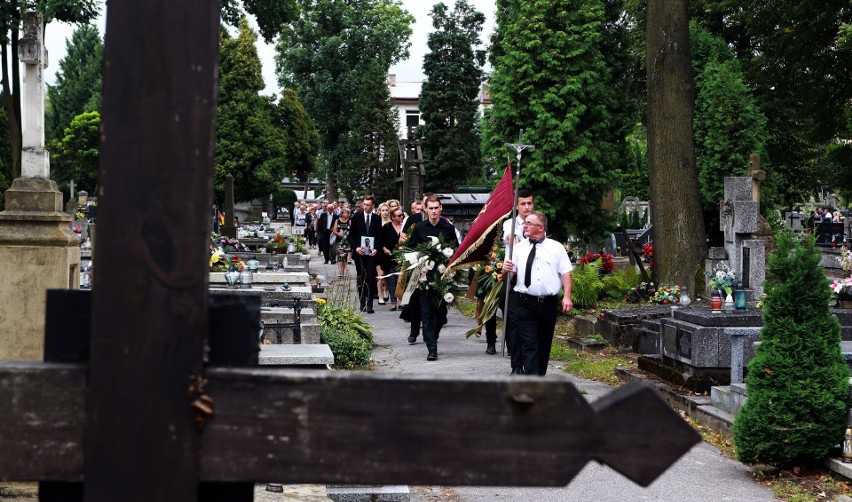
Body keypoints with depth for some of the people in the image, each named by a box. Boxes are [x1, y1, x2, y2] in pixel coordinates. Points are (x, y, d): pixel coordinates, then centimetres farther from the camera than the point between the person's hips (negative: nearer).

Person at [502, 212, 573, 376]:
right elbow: (509, 275, 7)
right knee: (529, 345, -7)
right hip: (525, 303, -1)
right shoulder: (519, 248, 7)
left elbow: (566, 273, 1)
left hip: (549, 304, 1)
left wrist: (567, 296, -9)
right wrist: (506, 270, -16)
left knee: (544, 345, 12)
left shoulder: (556, 248, 5)